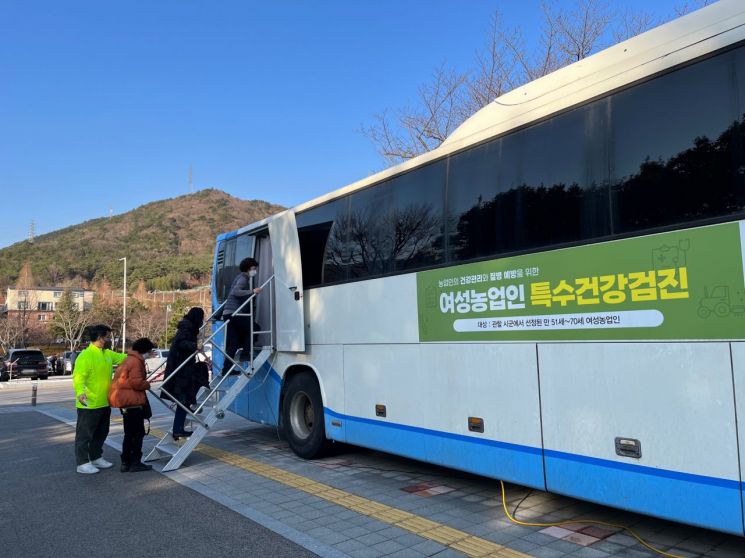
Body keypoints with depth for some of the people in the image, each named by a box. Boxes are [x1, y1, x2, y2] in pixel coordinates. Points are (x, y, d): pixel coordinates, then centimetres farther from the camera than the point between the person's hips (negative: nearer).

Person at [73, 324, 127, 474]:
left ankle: (96, 457, 33)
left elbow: (122, 358, 25)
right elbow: (78, 377, -27)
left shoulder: (108, 354, 9)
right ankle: (82, 463, 11)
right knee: (85, 434, 3)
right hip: (89, 404, -9)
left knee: (101, 433, 19)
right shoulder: (85, 356, -19)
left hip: (104, 403, 9)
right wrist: (80, 392, -42)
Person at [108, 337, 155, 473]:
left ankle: (126, 463, 19)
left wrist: (144, 384, 12)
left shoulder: (129, 360, 17)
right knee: (138, 433, -2)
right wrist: (147, 384, -5)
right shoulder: (136, 362, -15)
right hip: (132, 402, -10)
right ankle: (135, 463, 2)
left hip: (126, 401, 10)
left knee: (129, 434, 15)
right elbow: (136, 382, -22)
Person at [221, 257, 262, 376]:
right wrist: (252, 292, -27)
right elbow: (236, 292, -24)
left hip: (228, 313, 9)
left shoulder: (242, 277, 23)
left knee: (233, 342, 6)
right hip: (234, 313, -9)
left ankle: (226, 368, 4)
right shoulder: (243, 279, -8)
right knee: (255, 328, 0)